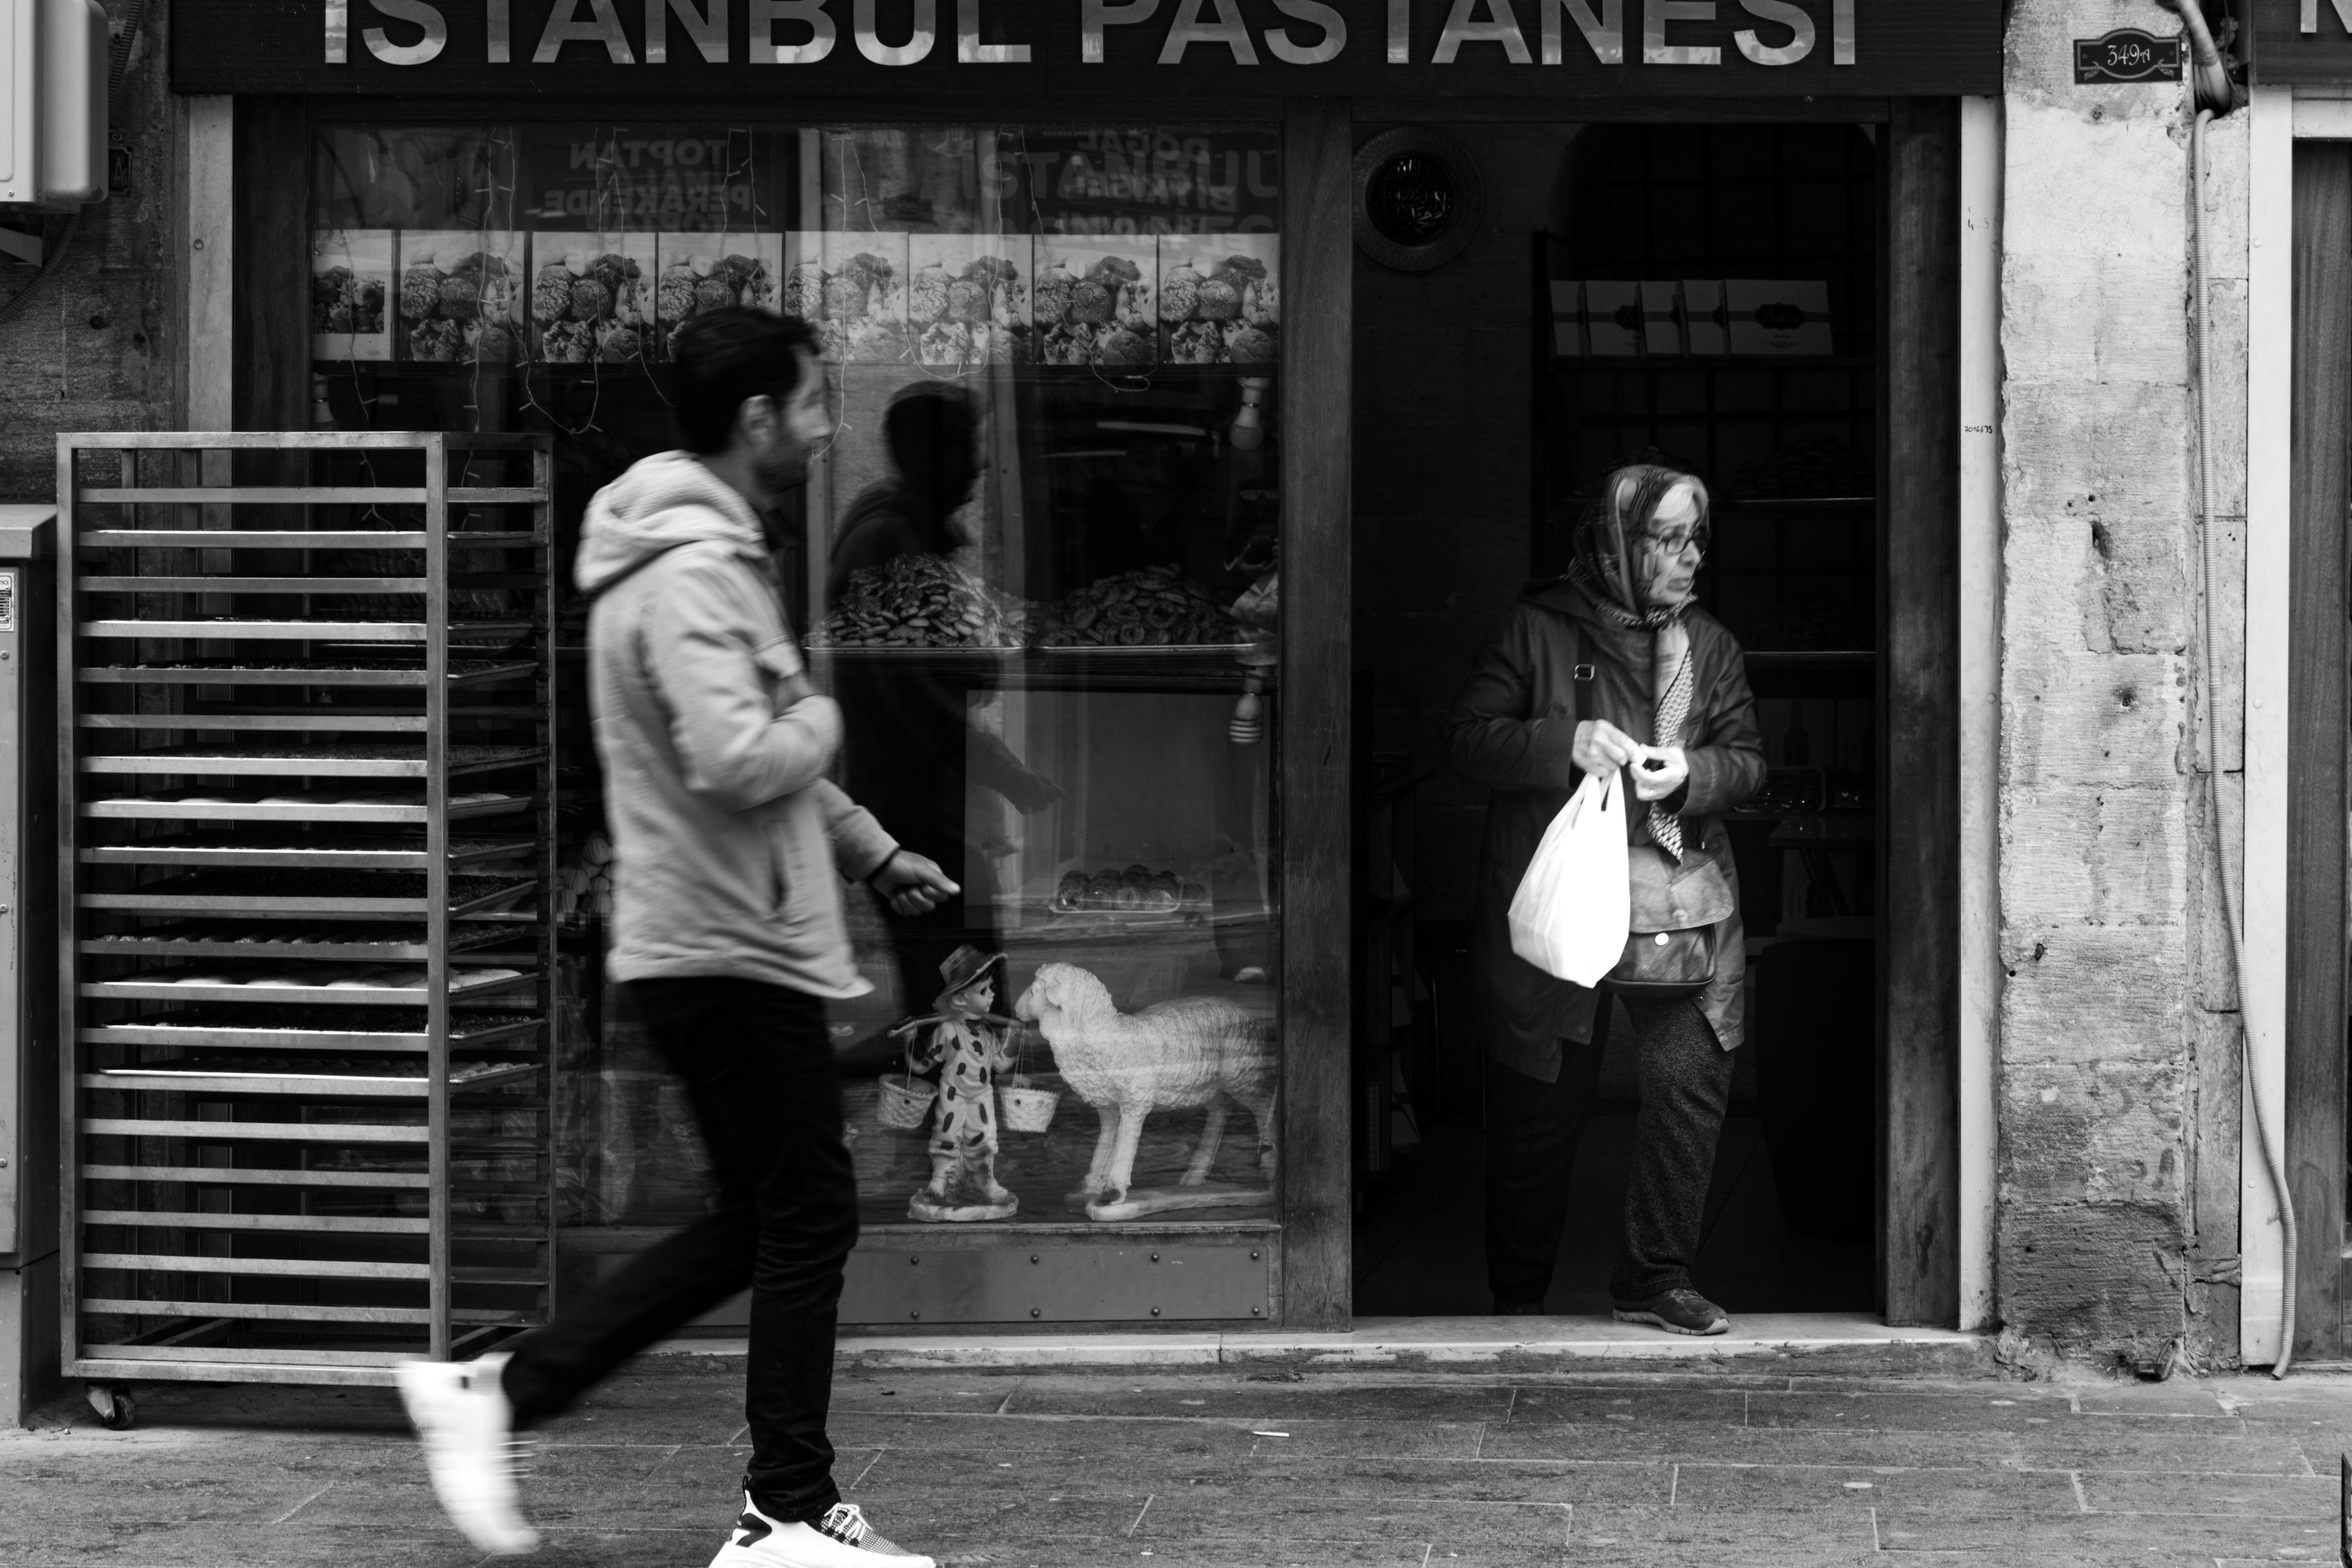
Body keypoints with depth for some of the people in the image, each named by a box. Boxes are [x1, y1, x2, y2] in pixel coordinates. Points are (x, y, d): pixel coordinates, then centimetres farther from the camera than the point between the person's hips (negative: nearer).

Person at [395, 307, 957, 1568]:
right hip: (733, 952, -10)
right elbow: (737, 762, -29)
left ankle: (497, 1392, 17)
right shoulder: (693, 572, -18)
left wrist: (874, 850, 25)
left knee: (755, 1225, 16)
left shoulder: (707, 556, 17)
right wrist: (821, 724, -10)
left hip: (713, 950, 10)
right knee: (805, 1221, -1)